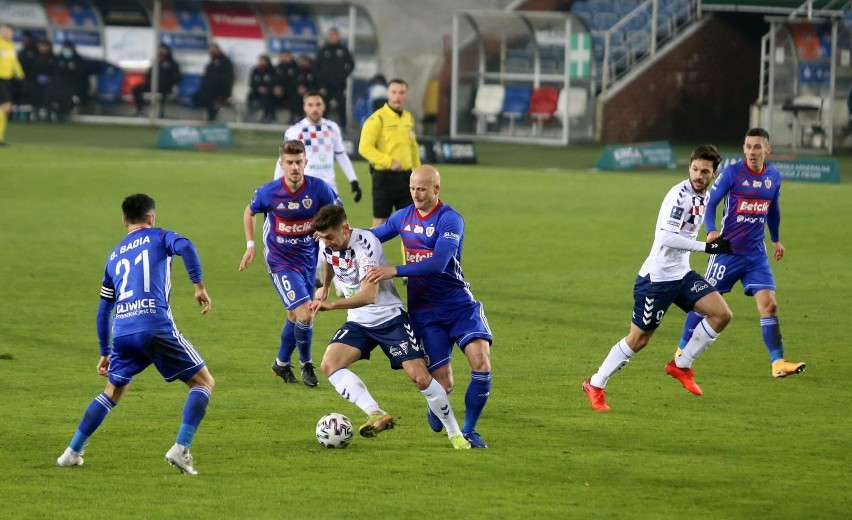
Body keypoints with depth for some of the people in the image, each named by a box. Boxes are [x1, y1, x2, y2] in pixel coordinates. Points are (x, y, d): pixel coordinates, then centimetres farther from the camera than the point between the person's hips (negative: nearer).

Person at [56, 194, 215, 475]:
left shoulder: (114, 255, 26)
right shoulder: (158, 237, 12)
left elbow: (103, 309, 29)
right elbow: (185, 247, -13)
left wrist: (105, 352, 36)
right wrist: (199, 285, -8)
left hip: (122, 333, 5)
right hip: (156, 327, -5)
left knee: (112, 393, 26)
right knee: (204, 382, 7)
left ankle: (72, 452, 23)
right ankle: (181, 449, -9)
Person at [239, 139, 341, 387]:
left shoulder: (319, 188, -16)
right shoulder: (268, 193, -16)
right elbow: (249, 212, 6)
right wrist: (250, 245, 2)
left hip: (308, 258, 3)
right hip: (281, 262, -3)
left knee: (295, 315, 19)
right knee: (305, 314, -16)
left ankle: (282, 363, 42)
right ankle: (306, 364, 8)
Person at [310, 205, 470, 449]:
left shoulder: (364, 243, -26)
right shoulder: (328, 245, -4)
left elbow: (369, 294, -36)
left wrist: (331, 305, -45)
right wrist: (325, 287, 38)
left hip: (389, 317, -6)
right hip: (359, 321, 6)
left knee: (420, 377, -13)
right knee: (329, 364, -20)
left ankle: (455, 434, 4)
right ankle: (376, 415, -29)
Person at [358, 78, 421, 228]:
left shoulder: (408, 117, 11)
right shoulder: (377, 118, -10)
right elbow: (365, 148, -17)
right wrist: (389, 162, -23)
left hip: (405, 176, 6)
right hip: (384, 176, -6)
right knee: (380, 222, 0)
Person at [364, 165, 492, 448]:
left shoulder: (450, 219, -13)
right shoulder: (403, 217, 5)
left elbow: (438, 264, -25)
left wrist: (395, 271, -31)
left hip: (459, 304, -3)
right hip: (424, 310, 3)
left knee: (481, 363, -21)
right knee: (442, 383, -5)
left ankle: (469, 430, -3)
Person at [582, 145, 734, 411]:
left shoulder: (704, 197, 7)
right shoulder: (679, 194, -20)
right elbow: (666, 237, -28)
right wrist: (706, 247, -27)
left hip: (682, 274, 8)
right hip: (657, 277, -8)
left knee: (721, 314, -6)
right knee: (638, 339, -1)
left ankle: (681, 365, 8)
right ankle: (595, 385, 16)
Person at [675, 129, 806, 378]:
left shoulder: (773, 177, 5)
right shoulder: (732, 173, -10)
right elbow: (710, 203, -8)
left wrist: (776, 239, 28)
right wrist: (711, 230, -24)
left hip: (756, 254, 4)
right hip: (727, 251, -4)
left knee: (769, 304, -8)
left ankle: (778, 362, -7)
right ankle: (682, 351, 21)